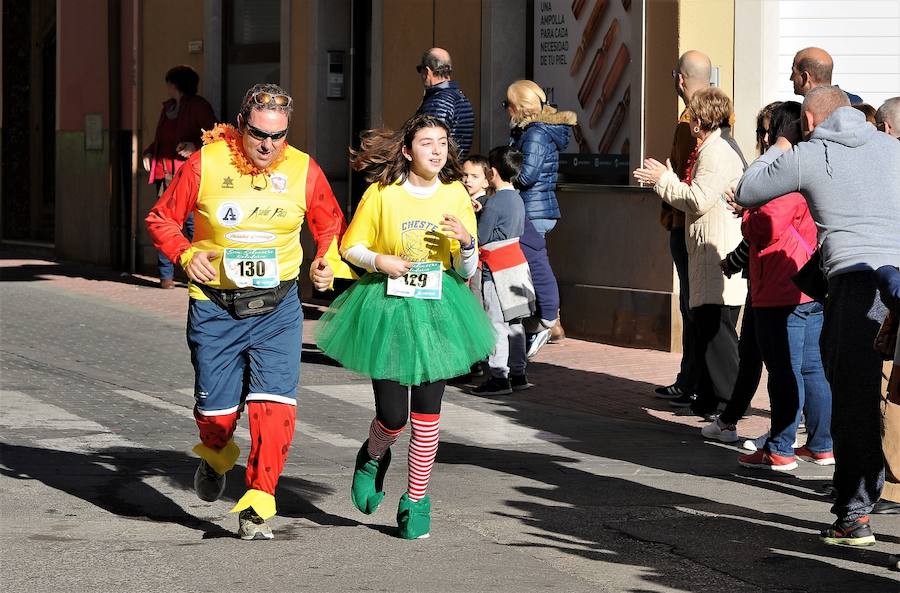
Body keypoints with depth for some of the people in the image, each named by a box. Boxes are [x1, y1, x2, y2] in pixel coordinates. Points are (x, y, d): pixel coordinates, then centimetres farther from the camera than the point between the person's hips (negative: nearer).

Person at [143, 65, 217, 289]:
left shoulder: (197, 106, -1)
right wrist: (149, 152, 13)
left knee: (192, 223, -8)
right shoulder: (168, 107, 20)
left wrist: (196, 146, -19)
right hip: (164, 173, 7)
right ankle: (166, 276, 6)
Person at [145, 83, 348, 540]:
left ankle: (257, 504, -4)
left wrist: (326, 262, -3)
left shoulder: (303, 170, -1)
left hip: (277, 309, 1)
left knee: (273, 404, -13)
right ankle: (216, 456, 42)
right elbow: (161, 218, 4)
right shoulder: (206, 164, -7)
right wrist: (186, 255, -14)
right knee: (217, 410, 5)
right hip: (215, 308, -1)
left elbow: (331, 225, 16)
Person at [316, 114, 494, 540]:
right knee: (392, 415, -3)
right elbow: (350, 246, 3)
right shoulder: (383, 193, -5)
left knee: (427, 410, 0)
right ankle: (374, 457, 33)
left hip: (436, 309, 2)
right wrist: (379, 261, -16)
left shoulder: (455, 195, 2)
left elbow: (466, 271, 4)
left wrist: (466, 241, -16)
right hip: (387, 305, -2)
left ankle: (416, 500, 14)